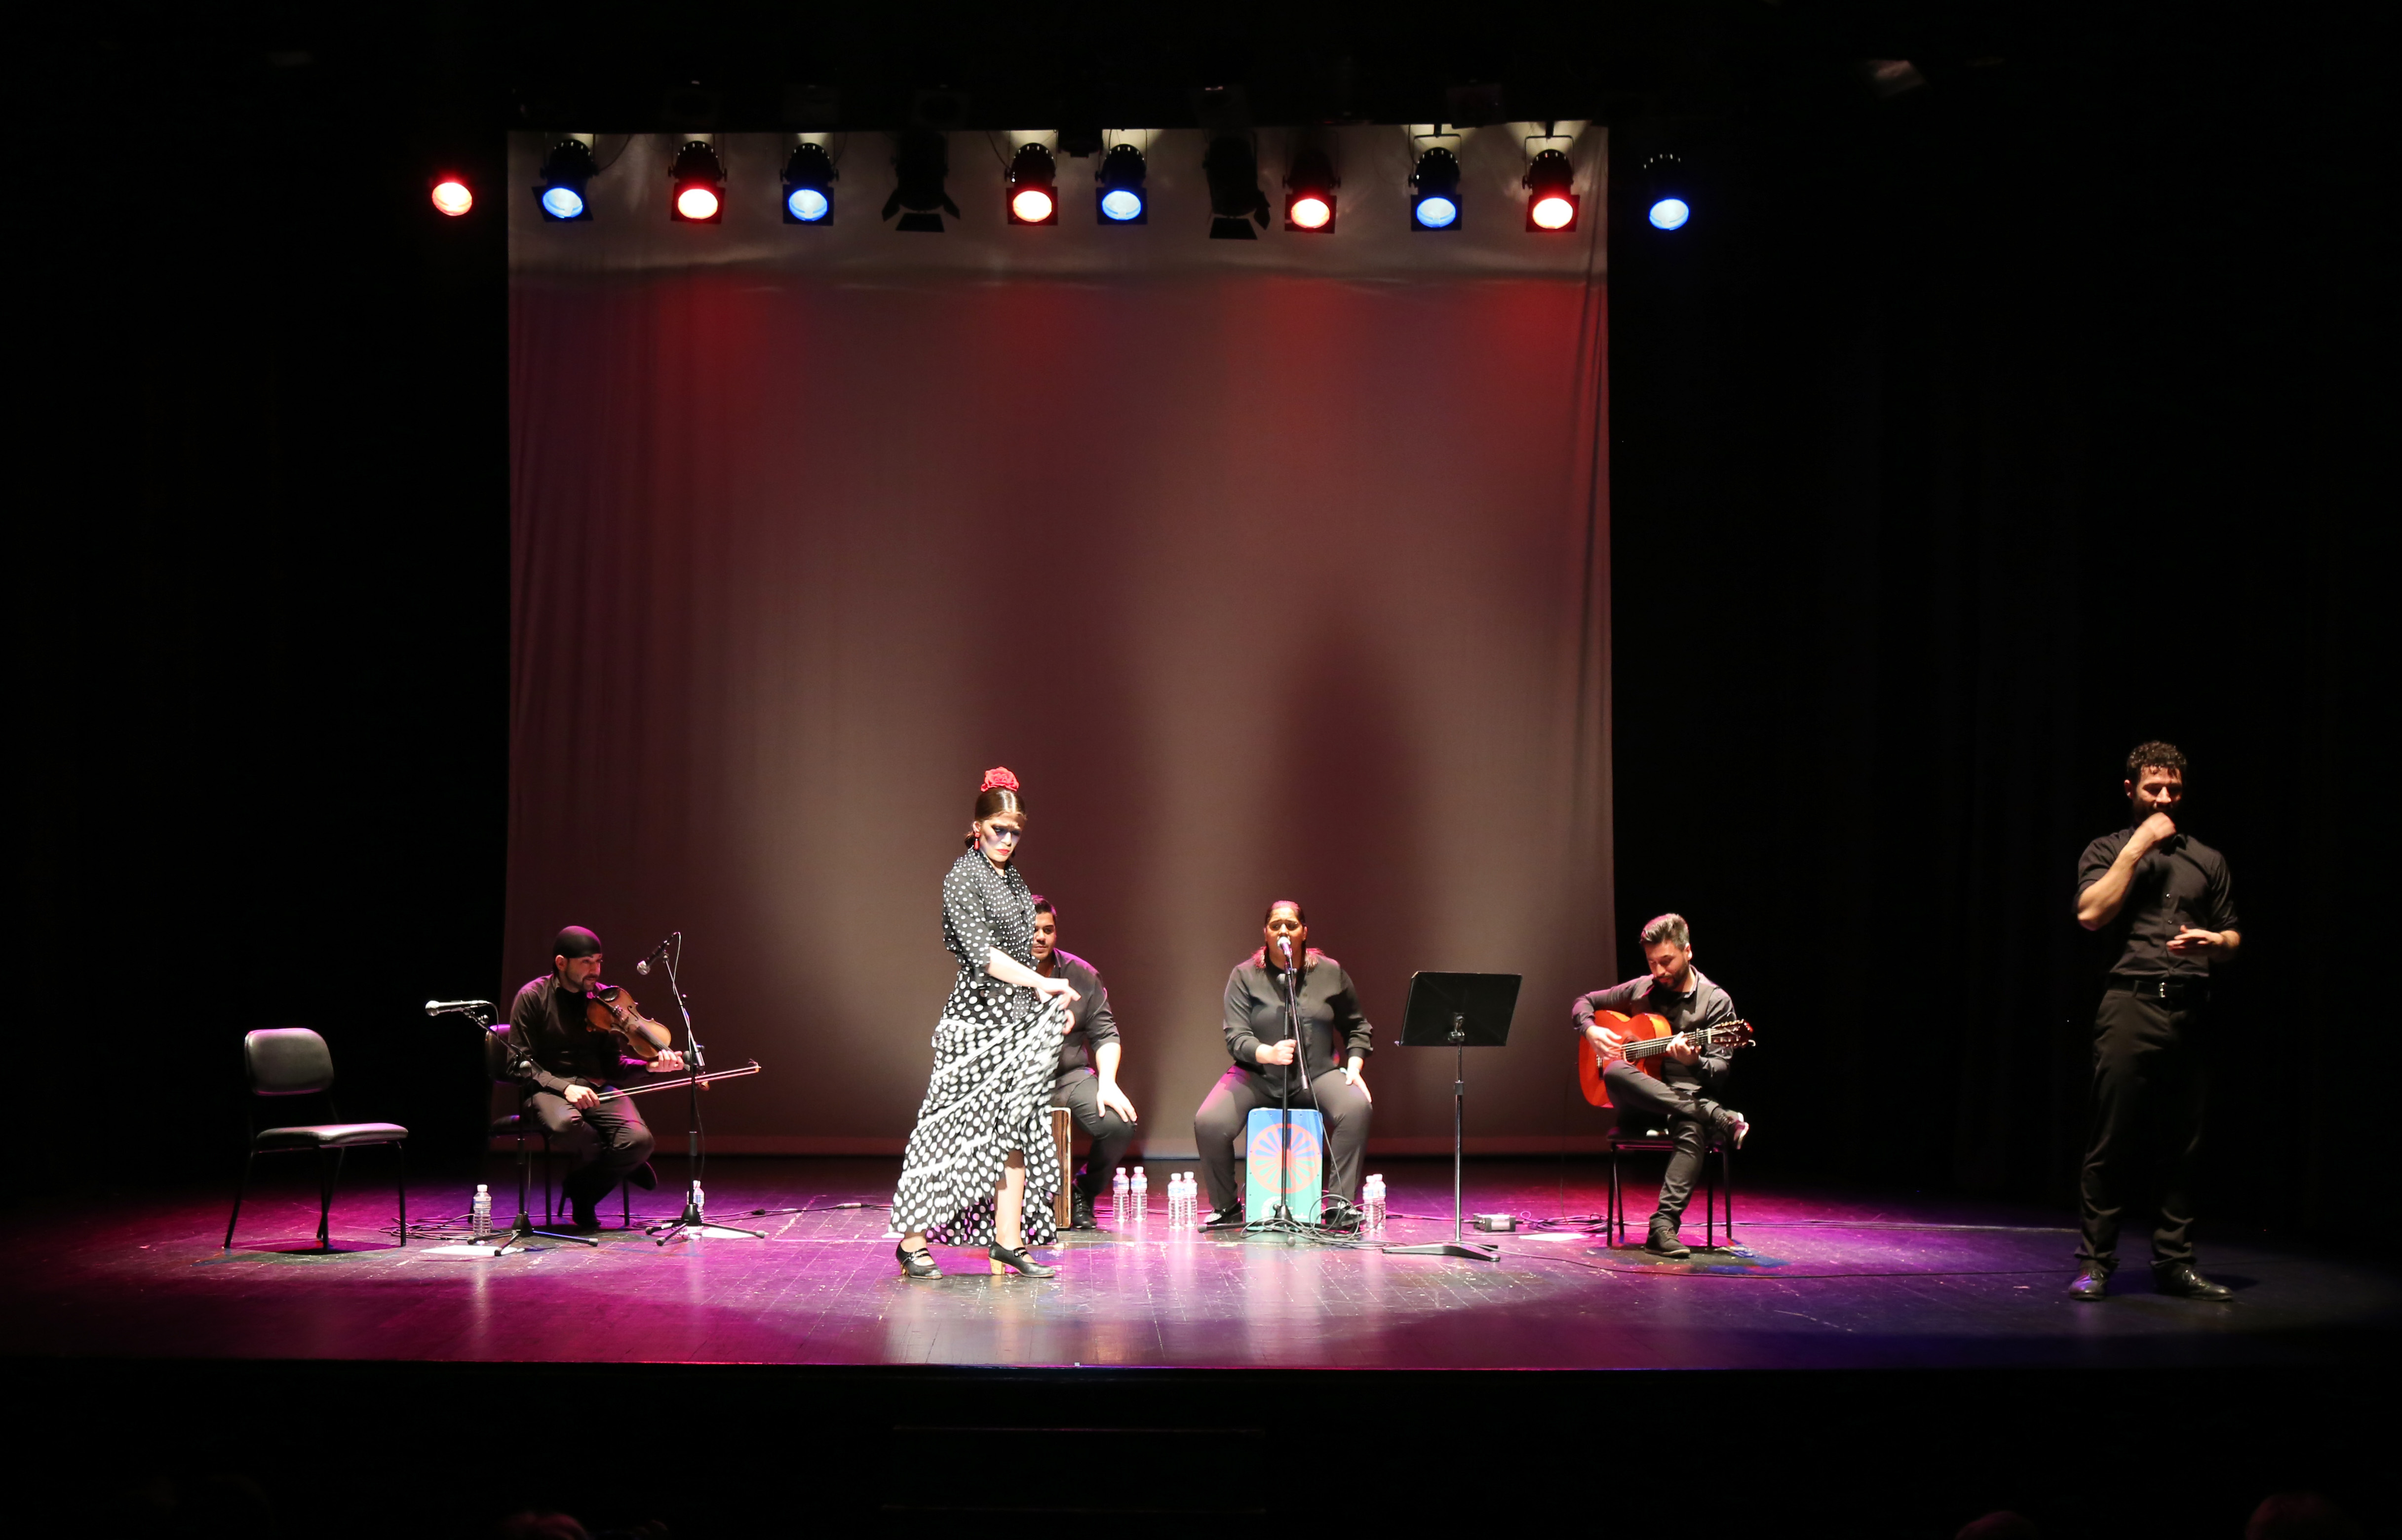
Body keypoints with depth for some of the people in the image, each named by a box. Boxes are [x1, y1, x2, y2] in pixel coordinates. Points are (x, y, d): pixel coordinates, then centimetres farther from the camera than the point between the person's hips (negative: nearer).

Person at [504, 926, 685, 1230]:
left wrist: (650, 1066, -9)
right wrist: (564, 1087, -21)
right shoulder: (532, 998, -2)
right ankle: (622, 1166, -6)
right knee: (566, 1124, -40)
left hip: (597, 1088, 3)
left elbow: (613, 1063, 11)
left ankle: (583, 1189, 0)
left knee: (640, 1140, -27)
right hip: (549, 1089, -3)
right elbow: (519, 1064, -5)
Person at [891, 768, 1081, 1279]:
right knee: (957, 1126, -7)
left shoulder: (1015, 881, 15)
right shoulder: (963, 877, -8)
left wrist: (1051, 1003, 10)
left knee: (1016, 1127, 3)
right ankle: (913, 1239, -1)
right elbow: (981, 952, -16)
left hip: (1018, 1017, 7)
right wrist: (1040, 984, -20)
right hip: (976, 1019, -7)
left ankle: (1008, 1240, 5)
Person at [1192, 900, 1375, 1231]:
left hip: (1318, 1074, 1)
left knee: (1357, 1107, -31)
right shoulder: (1244, 976, 2)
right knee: (1209, 1123, -26)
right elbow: (1236, 1037, -8)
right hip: (1257, 1075, 0)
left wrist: (1353, 1067, 0)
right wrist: (1269, 1053, -28)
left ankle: (1339, 1205, -18)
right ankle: (1227, 1208, -1)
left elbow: (1357, 1026, 17)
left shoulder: (1331, 972, 7)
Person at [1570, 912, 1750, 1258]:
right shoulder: (1640, 990, 11)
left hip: (1688, 1097, -3)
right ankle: (1717, 1117, -35)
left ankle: (1663, 1226, -49)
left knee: (1692, 1128, -41)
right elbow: (1584, 1002, 22)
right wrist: (1591, 1029, -1)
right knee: (1615, 1073, -35)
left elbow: (1720, 1071, -4)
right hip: (1640, 1104, 3)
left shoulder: (1715, 1002, 2)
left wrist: (1694, 1062, -27)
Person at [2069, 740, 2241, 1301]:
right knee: (2110, 1139, -4)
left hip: (2189, 1012, 3)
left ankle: (2174, 1262, 13)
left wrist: (2214, 942, -2)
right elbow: (2091, 913, -9)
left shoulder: (2208, 860, 19)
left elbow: (2234, 939, 22)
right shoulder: (2106, 851, 10)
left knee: (2184, 1145, 4)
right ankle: (2095, 1262, 2)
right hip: (2129, 1006, -3)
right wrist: (2138, 846, -6)